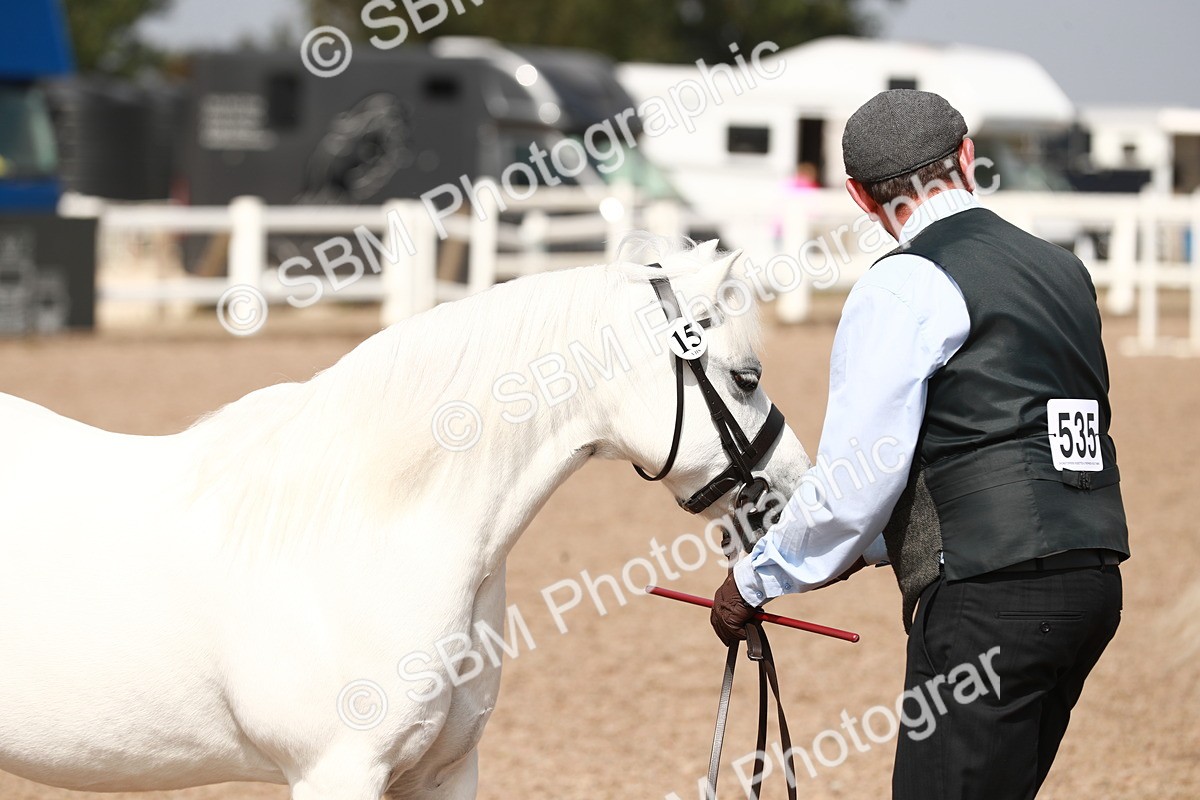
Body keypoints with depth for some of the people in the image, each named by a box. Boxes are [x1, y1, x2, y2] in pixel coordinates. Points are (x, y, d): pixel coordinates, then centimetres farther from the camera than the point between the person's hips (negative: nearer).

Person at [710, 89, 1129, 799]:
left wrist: (755, 580, 4)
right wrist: (867, 548, 25)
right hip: (1092, 580, 8)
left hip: (991, 599, -8)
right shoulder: (1062, 270, 17)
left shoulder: (904, 288, -7)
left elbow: (855, 479, -10)